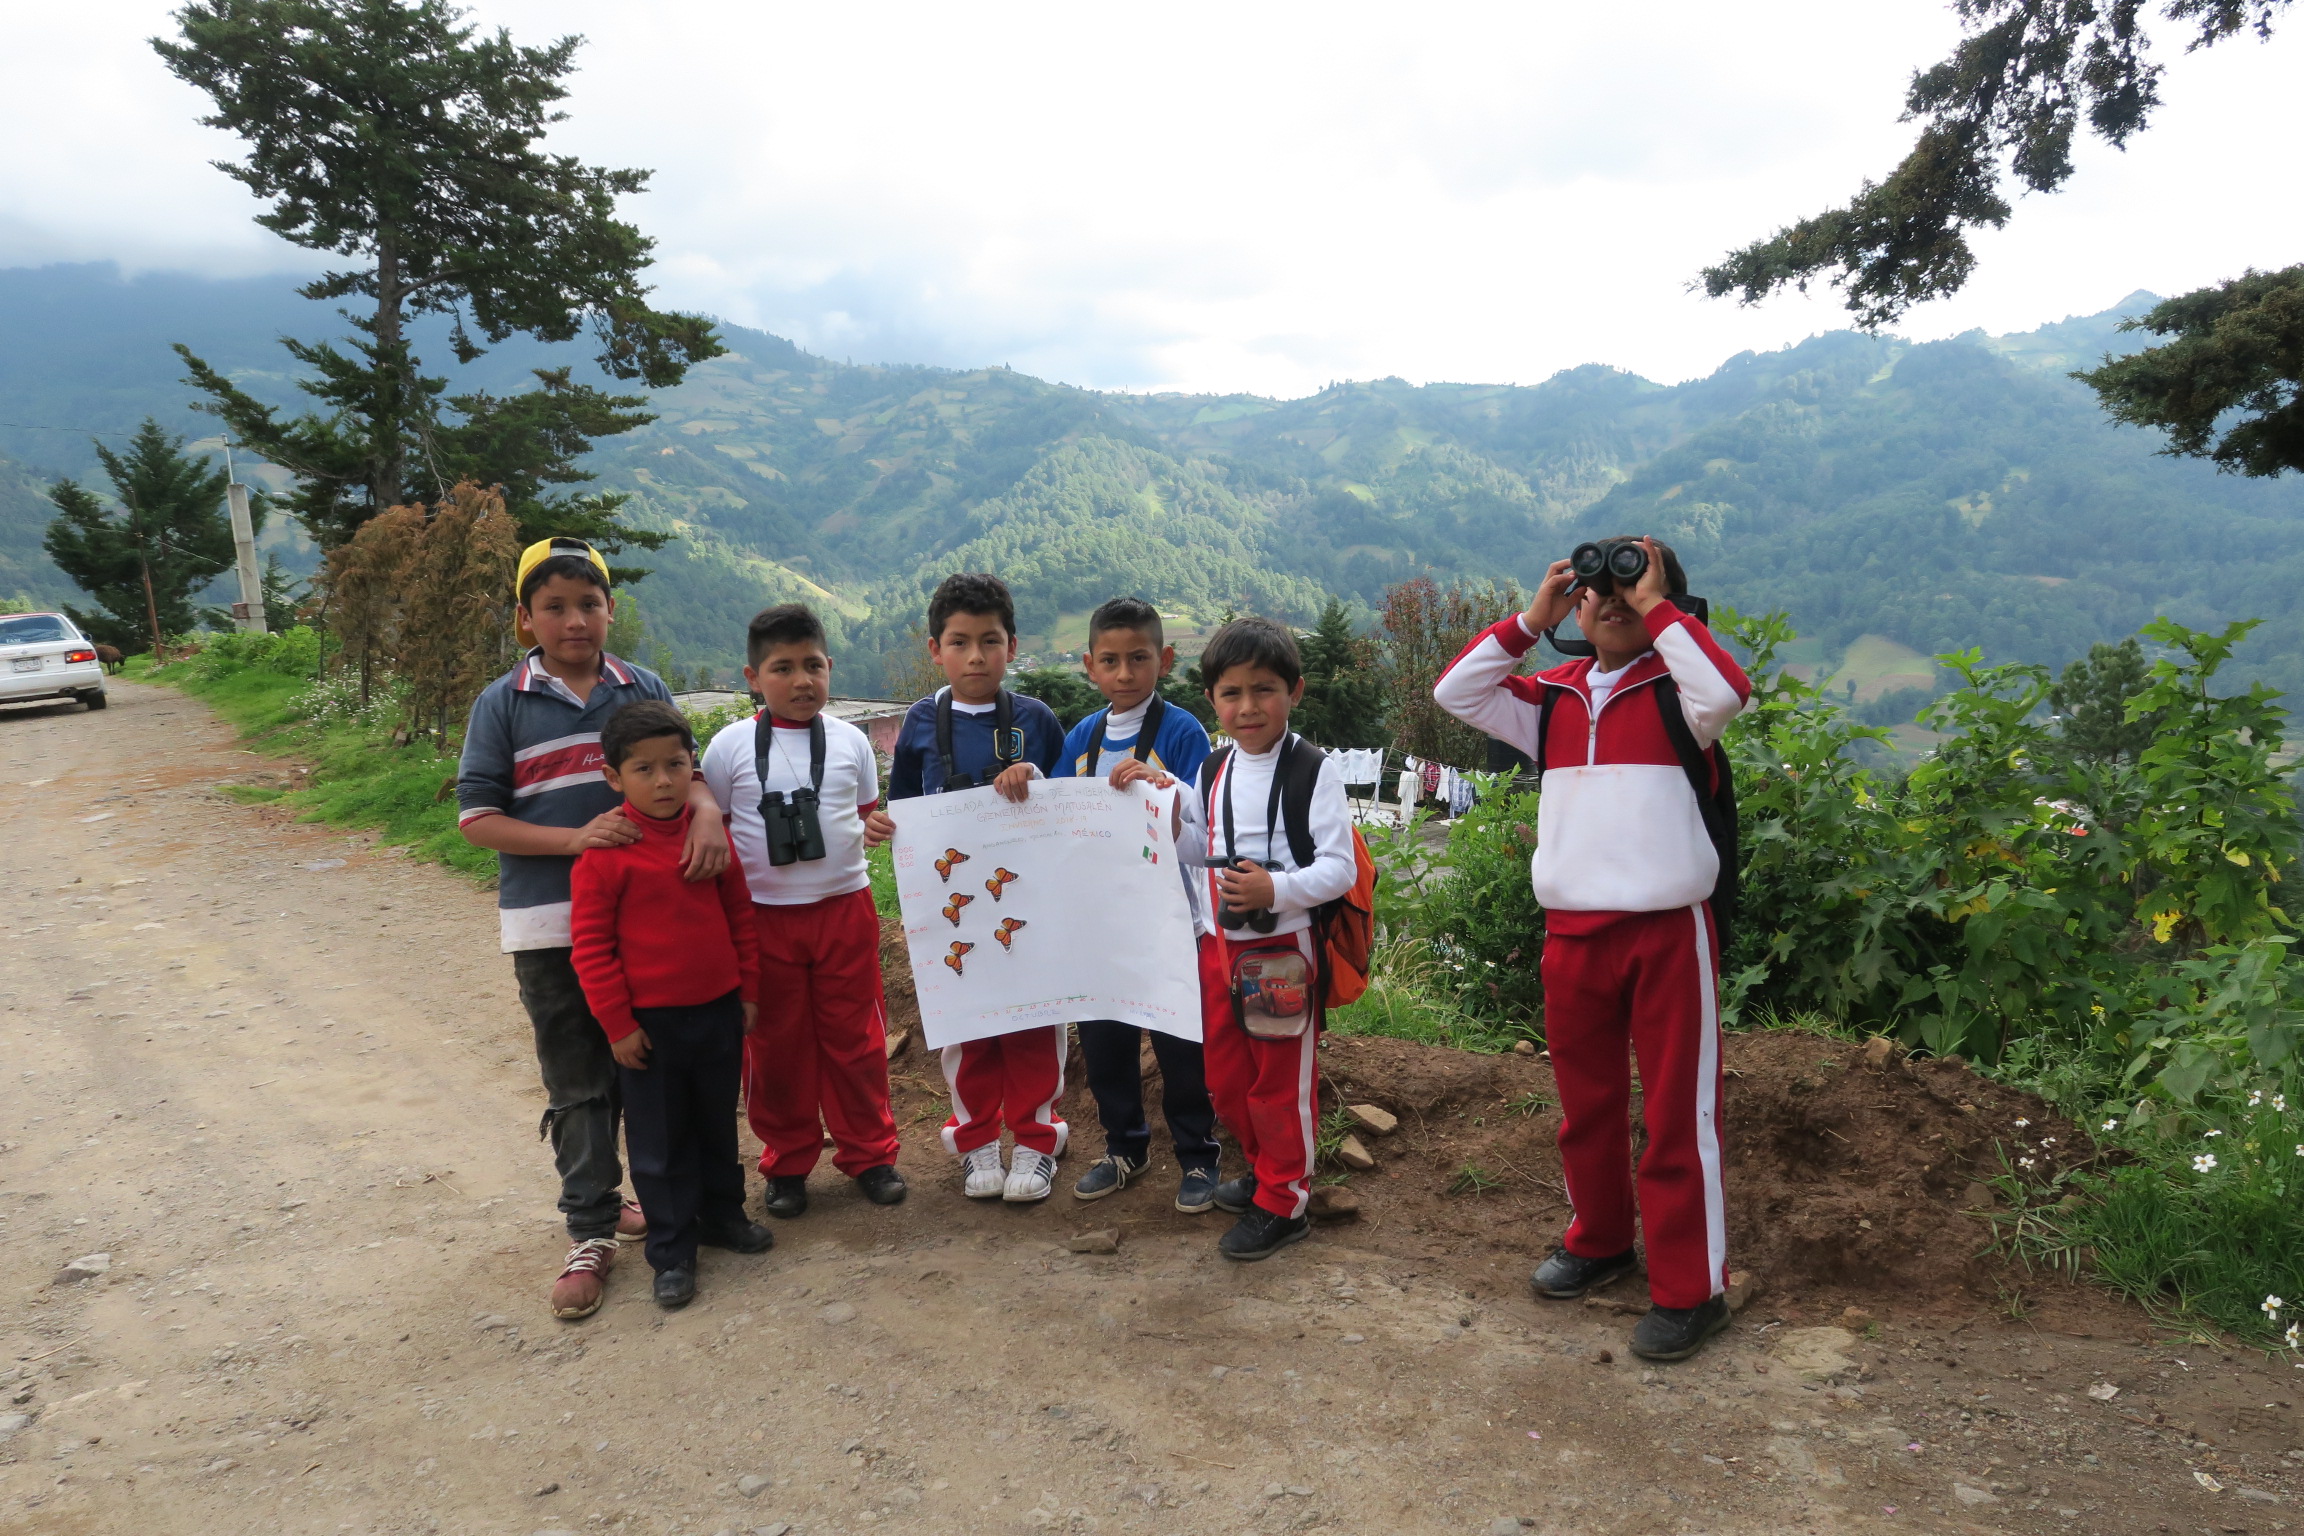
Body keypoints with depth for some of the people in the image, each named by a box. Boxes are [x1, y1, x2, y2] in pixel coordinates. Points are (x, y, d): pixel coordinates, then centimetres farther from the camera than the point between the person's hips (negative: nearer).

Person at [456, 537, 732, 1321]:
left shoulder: (644, 689, 3)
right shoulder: (503, 704, -3)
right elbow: (477, 816, -5)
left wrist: (707, 812, -20)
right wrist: (577, 838, -19)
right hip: (551, 924, -2)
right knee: (578, 1084, 5)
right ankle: (591, 1233, 15)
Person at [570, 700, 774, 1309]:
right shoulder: (606, 852, -15)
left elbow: (740, 915, 8)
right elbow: (591, 944, -11)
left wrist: (748, 990, 8)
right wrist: (617, 1023, -11)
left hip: (719, 1009, 4)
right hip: (649, 1021, -4)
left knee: (719, 1123, 20)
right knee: (659, 1141, 8)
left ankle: (722, 1213, 39)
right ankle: (671, 1252, 21)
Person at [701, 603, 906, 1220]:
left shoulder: (850, 740, 4)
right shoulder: (730, 747, -3)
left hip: (845, 908, 1)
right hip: (764, 915, -1)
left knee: (856, 1038, 9)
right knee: (776, 1046, 9)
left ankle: (869, 1152, 24)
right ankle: (787, 1163, 25)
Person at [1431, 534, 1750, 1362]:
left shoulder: (1674, 690, -3)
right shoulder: (1552, 699, 10)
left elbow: (1728, 690, -25)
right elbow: (1455, 691, 5)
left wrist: (1657, 609, -15)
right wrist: (1527, 622, 0)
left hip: (1668, 928, -5)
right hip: (1572, 931, 5)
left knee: (1678, 1109, 2)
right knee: (1585, 1101, 19)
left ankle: (1690, 1288, 13)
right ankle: (1598, 1240, 38)